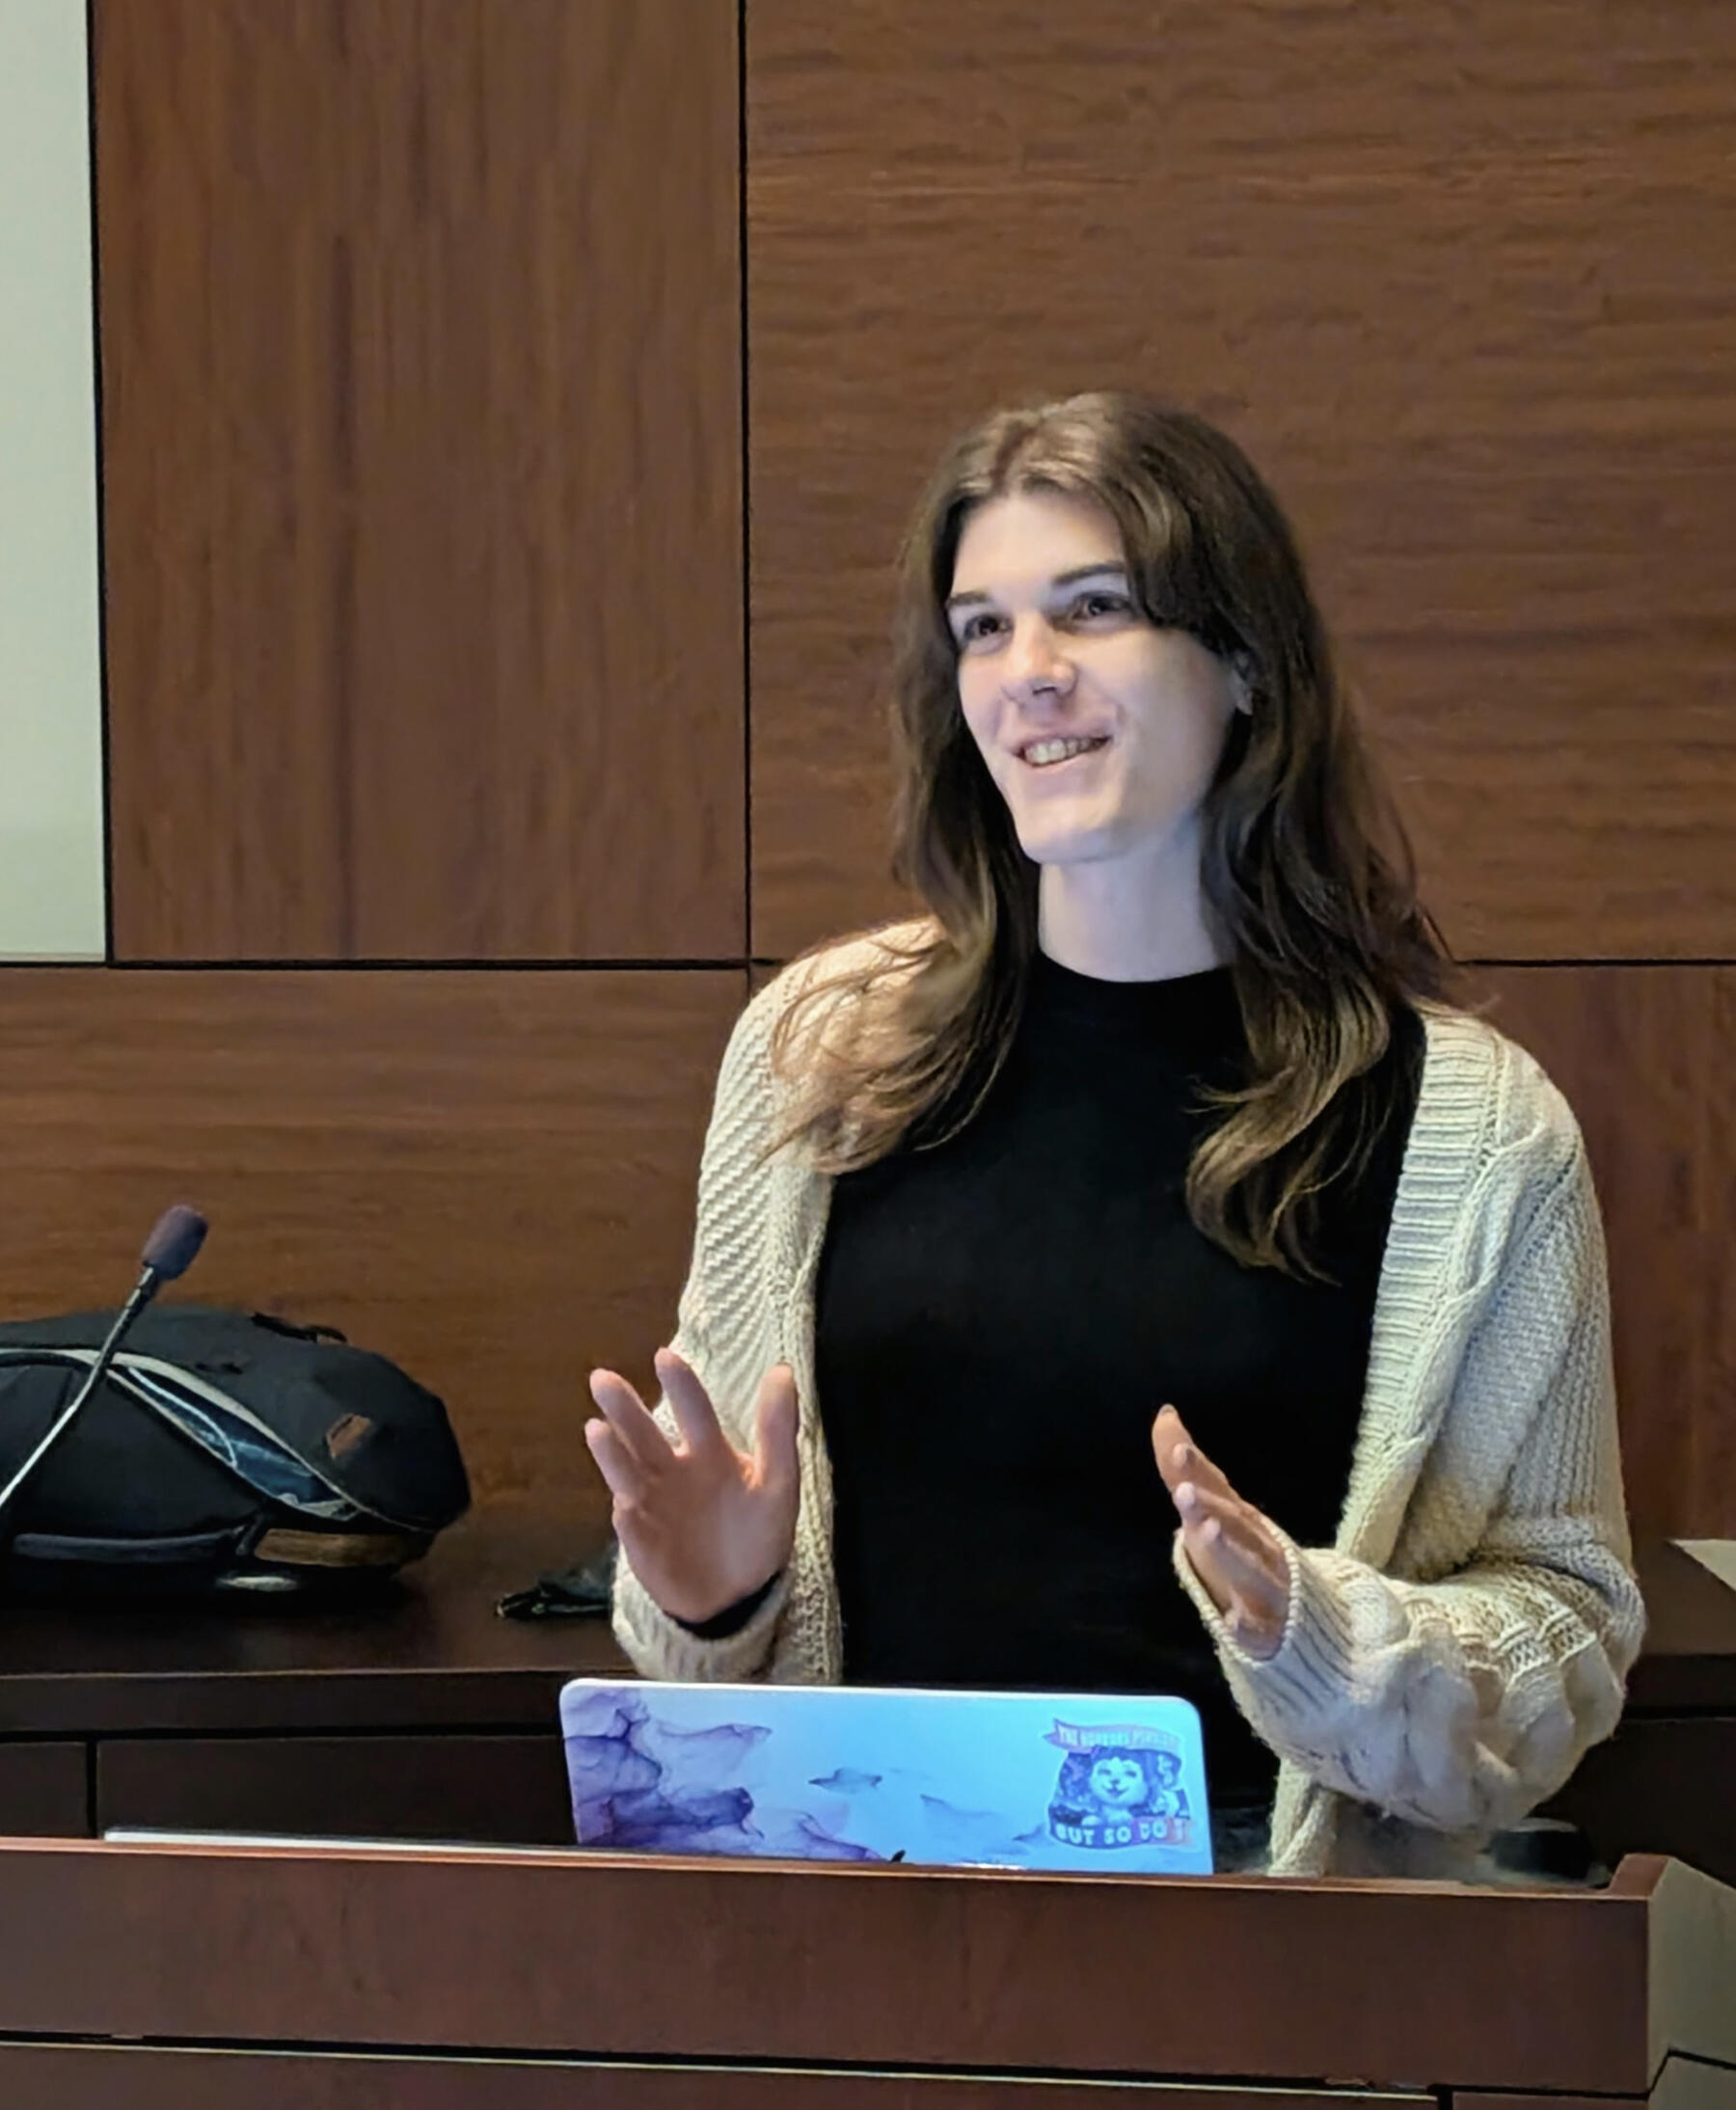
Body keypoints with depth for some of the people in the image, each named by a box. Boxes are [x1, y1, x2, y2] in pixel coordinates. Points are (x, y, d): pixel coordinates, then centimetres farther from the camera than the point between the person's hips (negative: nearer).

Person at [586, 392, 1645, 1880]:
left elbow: (1567, 1633, 1)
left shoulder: (1469, 1125, -2)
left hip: (1257, 1884, 0)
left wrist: (1310, 1632, -16)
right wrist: (711, 1592, -5)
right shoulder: (822, 1043, 5)